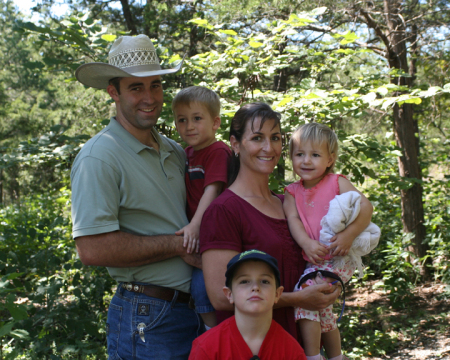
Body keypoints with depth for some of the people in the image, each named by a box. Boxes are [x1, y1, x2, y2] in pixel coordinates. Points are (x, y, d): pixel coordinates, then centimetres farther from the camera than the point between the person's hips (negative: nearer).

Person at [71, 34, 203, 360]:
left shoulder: (175, 152, 10)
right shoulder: (99, 157, -14)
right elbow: (93, 248, -23)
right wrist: (178, 245, -16)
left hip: (194, 310, 7)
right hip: (146, 318, -7)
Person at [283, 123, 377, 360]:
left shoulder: (337, 183, -2)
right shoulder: (292, 193, 9)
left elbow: (365, 207, -12)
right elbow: (293, 220, -4)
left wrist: (348, 235, -25)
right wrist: (307, 244, -23)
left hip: (338, 258, -5)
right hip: (312, 260, 6)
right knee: (321, 309, 15)